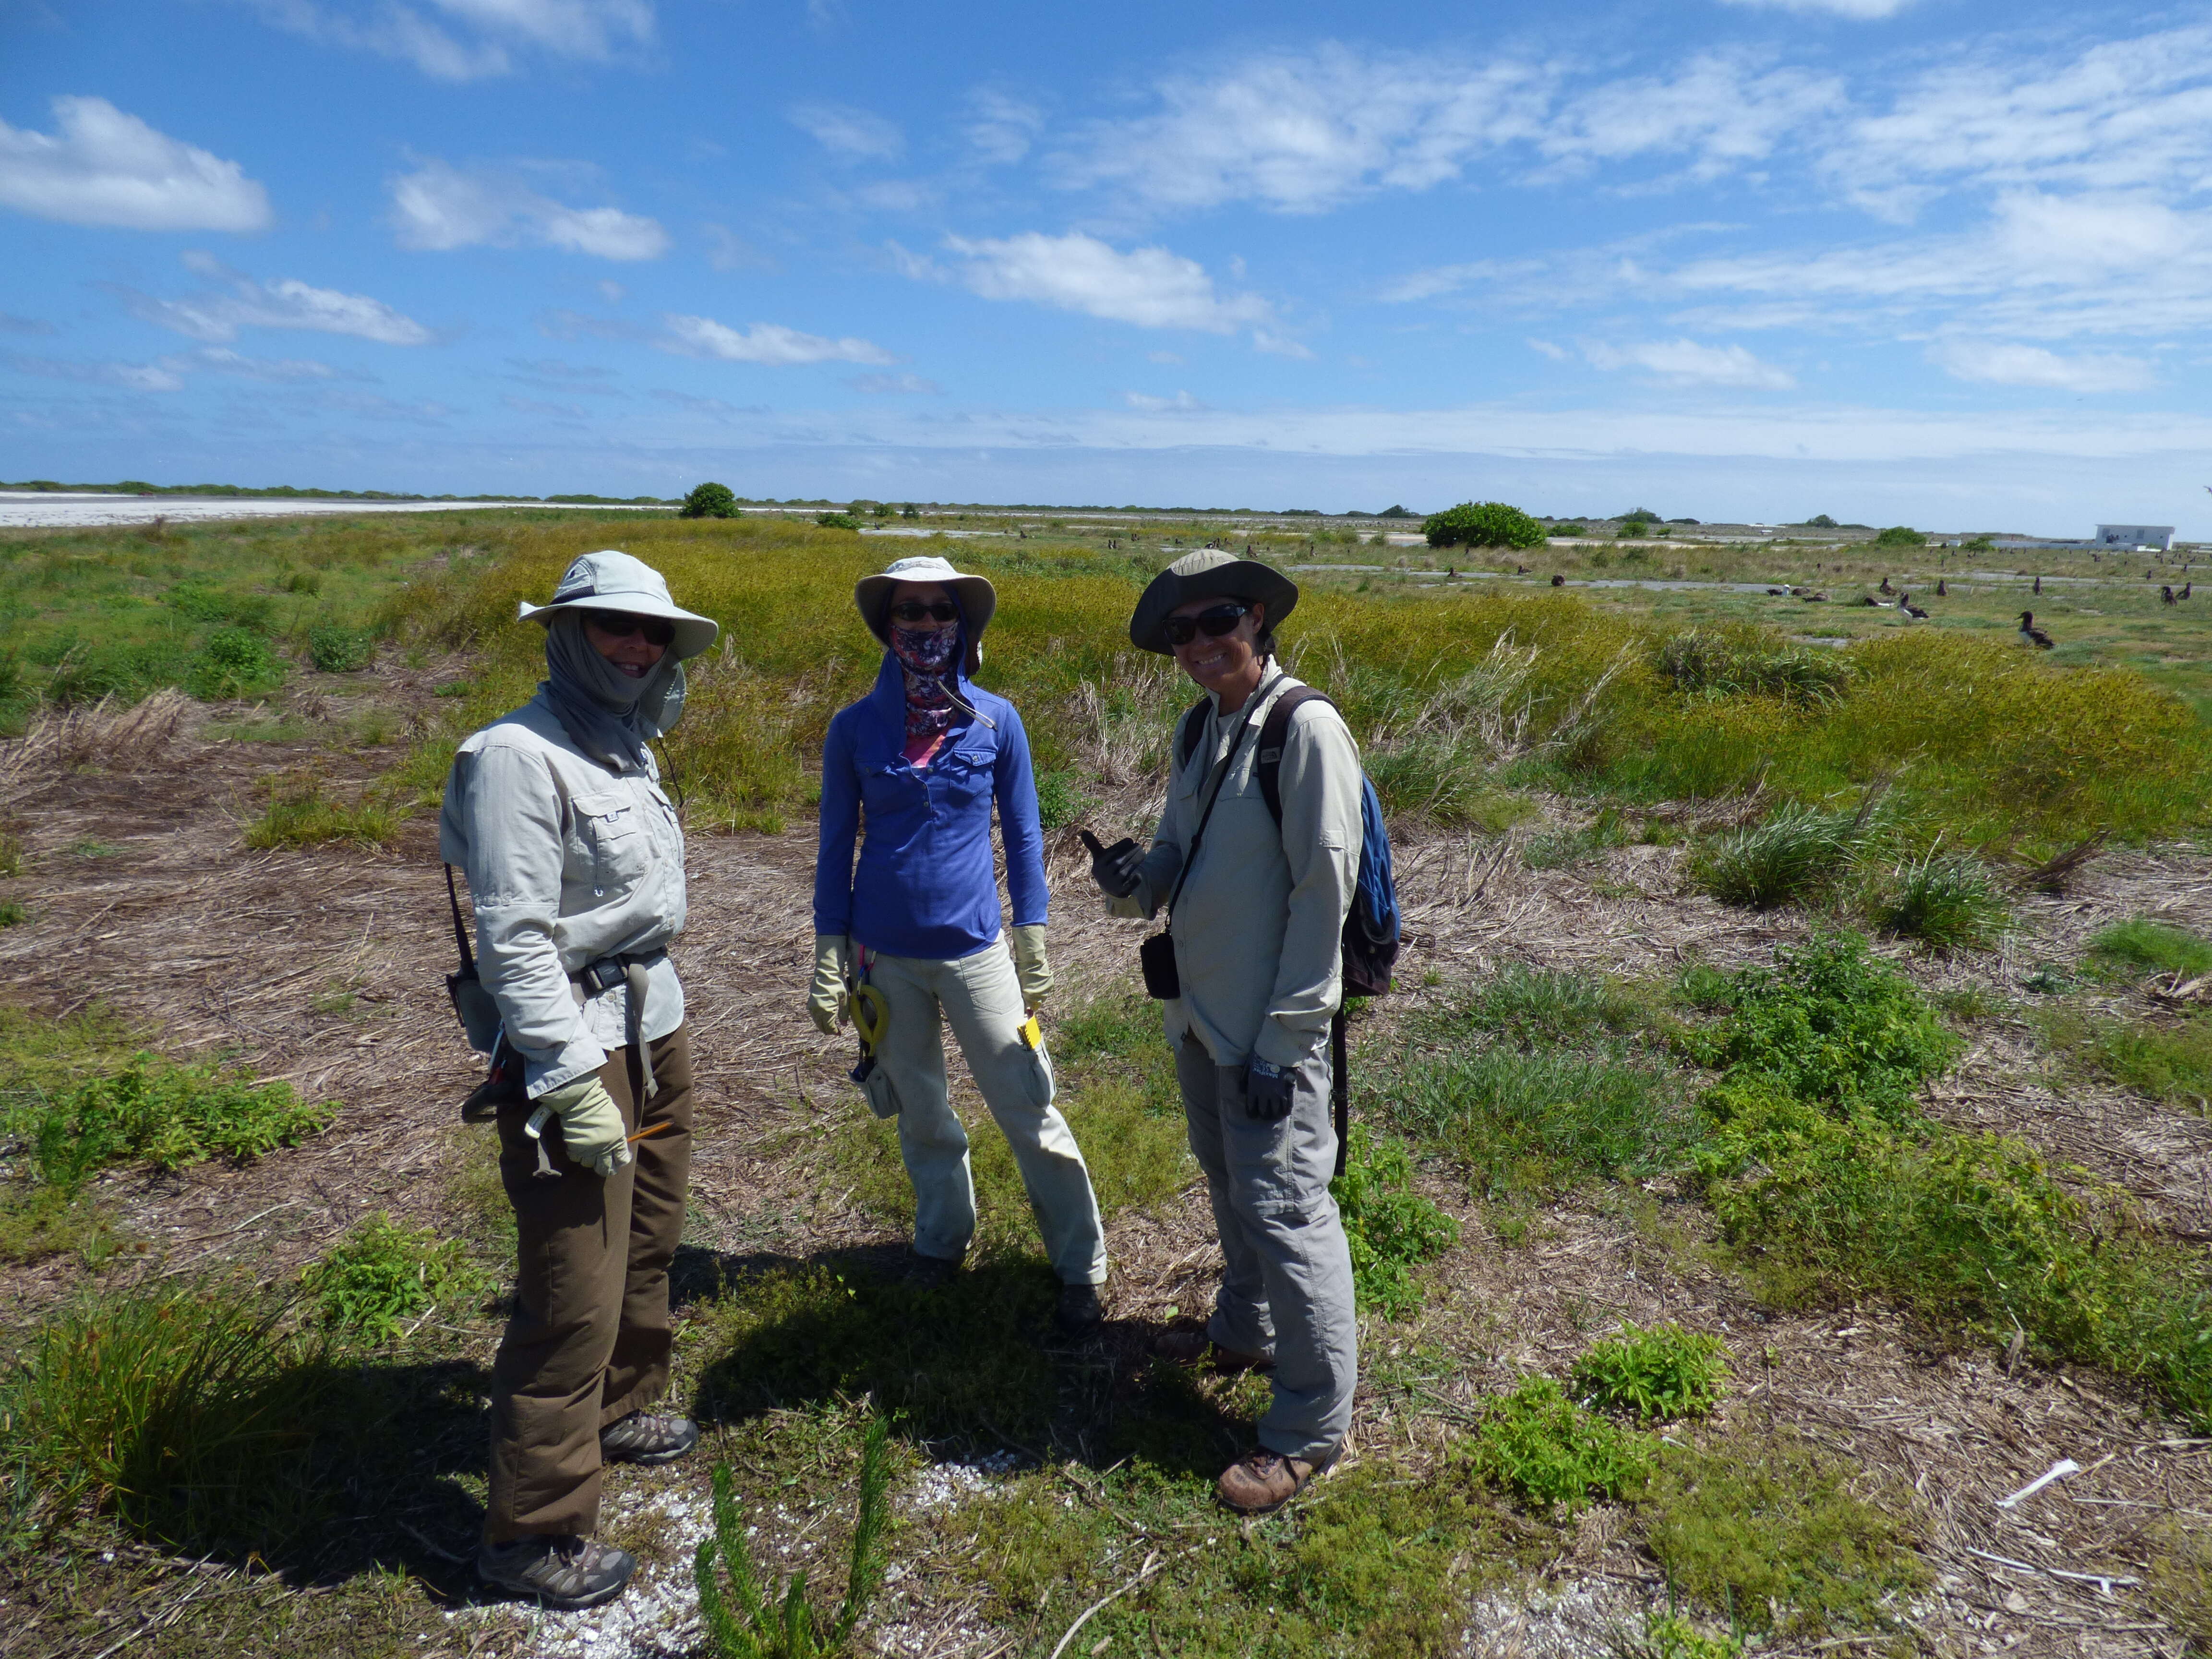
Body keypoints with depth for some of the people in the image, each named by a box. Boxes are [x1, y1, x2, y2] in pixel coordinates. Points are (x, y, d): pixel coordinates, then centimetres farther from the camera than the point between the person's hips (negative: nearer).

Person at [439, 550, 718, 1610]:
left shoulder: (624, 746, 12)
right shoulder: (521, 756, -16)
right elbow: (514, 938, -21)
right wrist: (575, 1085, -22)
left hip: (653, 1021, 9)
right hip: (575, 1040, -9)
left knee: (648, 1243, 21)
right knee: (575, 1292, -4)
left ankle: (618, 1410, 43)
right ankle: (535, 1532, 11)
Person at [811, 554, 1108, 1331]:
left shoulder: (996, 720, -4)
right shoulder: (854, 728, -3)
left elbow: (1023, 835, 3)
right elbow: (836, 846, 3)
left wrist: (1033, 945, 2)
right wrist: (830, 962, 1)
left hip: (975, 949, -1)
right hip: (887, 956, 1)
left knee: (1029, 1114, 2)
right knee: (922, 1115, 17)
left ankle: (1082, 1268, 16)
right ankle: (941, 1240, 39)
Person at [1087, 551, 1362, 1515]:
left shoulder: (1305, 727, -16)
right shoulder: (1196, 729, 8)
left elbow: (1324, 891, -18)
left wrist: (1283, 1042, -18)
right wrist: (1133, 883, -9)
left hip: (1270, 1029, -8)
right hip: (1201, 1011, 8)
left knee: (1282, 1209, -2)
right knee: (1229, 1184, 24)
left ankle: (1313, 1426, 15)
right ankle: (1246, 1331, 46)